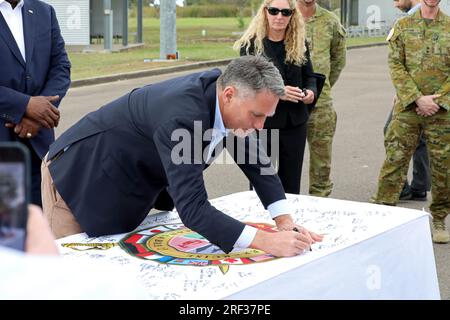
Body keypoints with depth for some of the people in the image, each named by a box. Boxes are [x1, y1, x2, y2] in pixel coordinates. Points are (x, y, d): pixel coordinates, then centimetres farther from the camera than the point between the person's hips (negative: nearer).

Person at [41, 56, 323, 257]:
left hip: (126, 182, 8)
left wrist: (285, 221, -14)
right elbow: (192, 208, -42)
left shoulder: (220, 90, -12)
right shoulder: (181, 115, -39)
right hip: (79, 177, -8)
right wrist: (265, 241, -47)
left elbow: (254, 159, -2)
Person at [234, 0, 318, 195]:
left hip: (295, 122, 4)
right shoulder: (250, 44, -7)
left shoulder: (299, 44, 6)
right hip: (261, 122, -3)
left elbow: (309, 76, 13)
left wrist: (311, 92, -10)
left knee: (291, 184, 10)